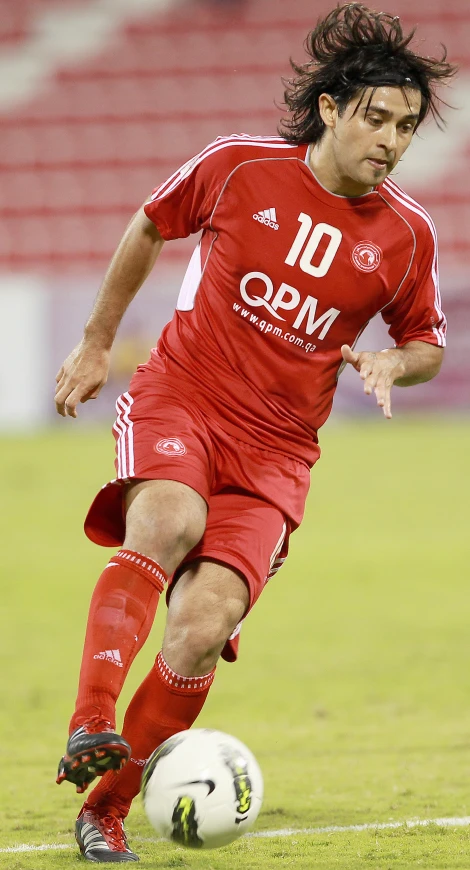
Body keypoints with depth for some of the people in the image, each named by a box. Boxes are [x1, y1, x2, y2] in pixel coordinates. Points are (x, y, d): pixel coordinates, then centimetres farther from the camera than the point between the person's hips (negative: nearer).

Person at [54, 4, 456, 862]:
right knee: (169, 523, -35)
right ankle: (90, 726, -42)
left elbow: (426, 343, 16)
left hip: (274, 450, 1)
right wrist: (96, 343, 19)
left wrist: (390, 366, -7)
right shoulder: (239, 167, -4)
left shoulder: (407, 234, 1)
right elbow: (149, 228, 14)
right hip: (178, 399, -1)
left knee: (204, 627, -16)